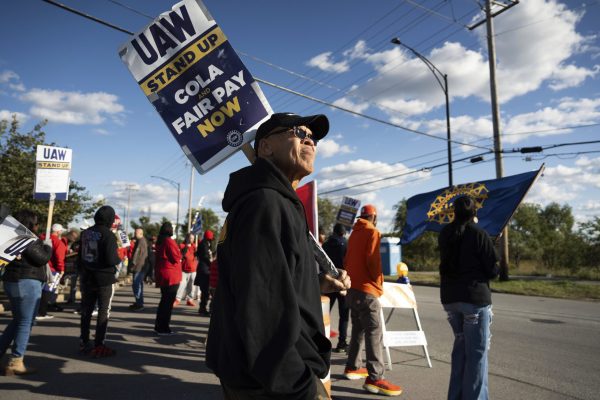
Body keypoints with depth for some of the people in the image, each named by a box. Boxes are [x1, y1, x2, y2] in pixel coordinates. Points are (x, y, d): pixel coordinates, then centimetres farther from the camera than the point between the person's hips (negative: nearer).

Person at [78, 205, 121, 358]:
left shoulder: (85, 233, 3)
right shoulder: (108, 235, -17)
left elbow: (80, 256, 12)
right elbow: (112, 260, -22)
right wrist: (119, 259, -1)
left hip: (87, 278, 6)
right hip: (105, 279, -6)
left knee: (86, 311, 17)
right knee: (104, 312, 4)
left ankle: (84, 342, 27)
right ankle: (98, 346, 7)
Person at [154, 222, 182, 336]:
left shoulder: (160, 242, 10)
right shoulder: (169, 241, -17)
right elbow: (177, 258, -15)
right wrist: (178, 257, 3)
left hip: (162, 276, 9)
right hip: (170, 277, -9)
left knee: (164, 301, 18)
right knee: (168, 303, -1)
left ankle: (159, 326, 25)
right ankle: (163, 329, 4)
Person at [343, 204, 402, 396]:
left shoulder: (354, 234, 14)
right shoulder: (372, 232, -8)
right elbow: (372, 260, -17)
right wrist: (379, 283, -3)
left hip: (352, 288, 9)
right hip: (366, 290, -8)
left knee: (358, 329, 17)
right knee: (374, 333, -8)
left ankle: (352, 367, 25)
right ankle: (374, 379, -10)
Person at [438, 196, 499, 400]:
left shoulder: (444, 234, 4)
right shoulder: (478, 234, -13)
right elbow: (493, 269, -9)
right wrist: (481, 274, 9)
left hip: (449, 297, 6)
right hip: (475, 298, -6)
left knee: (460, 346, 19)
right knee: (477, 352, 4)